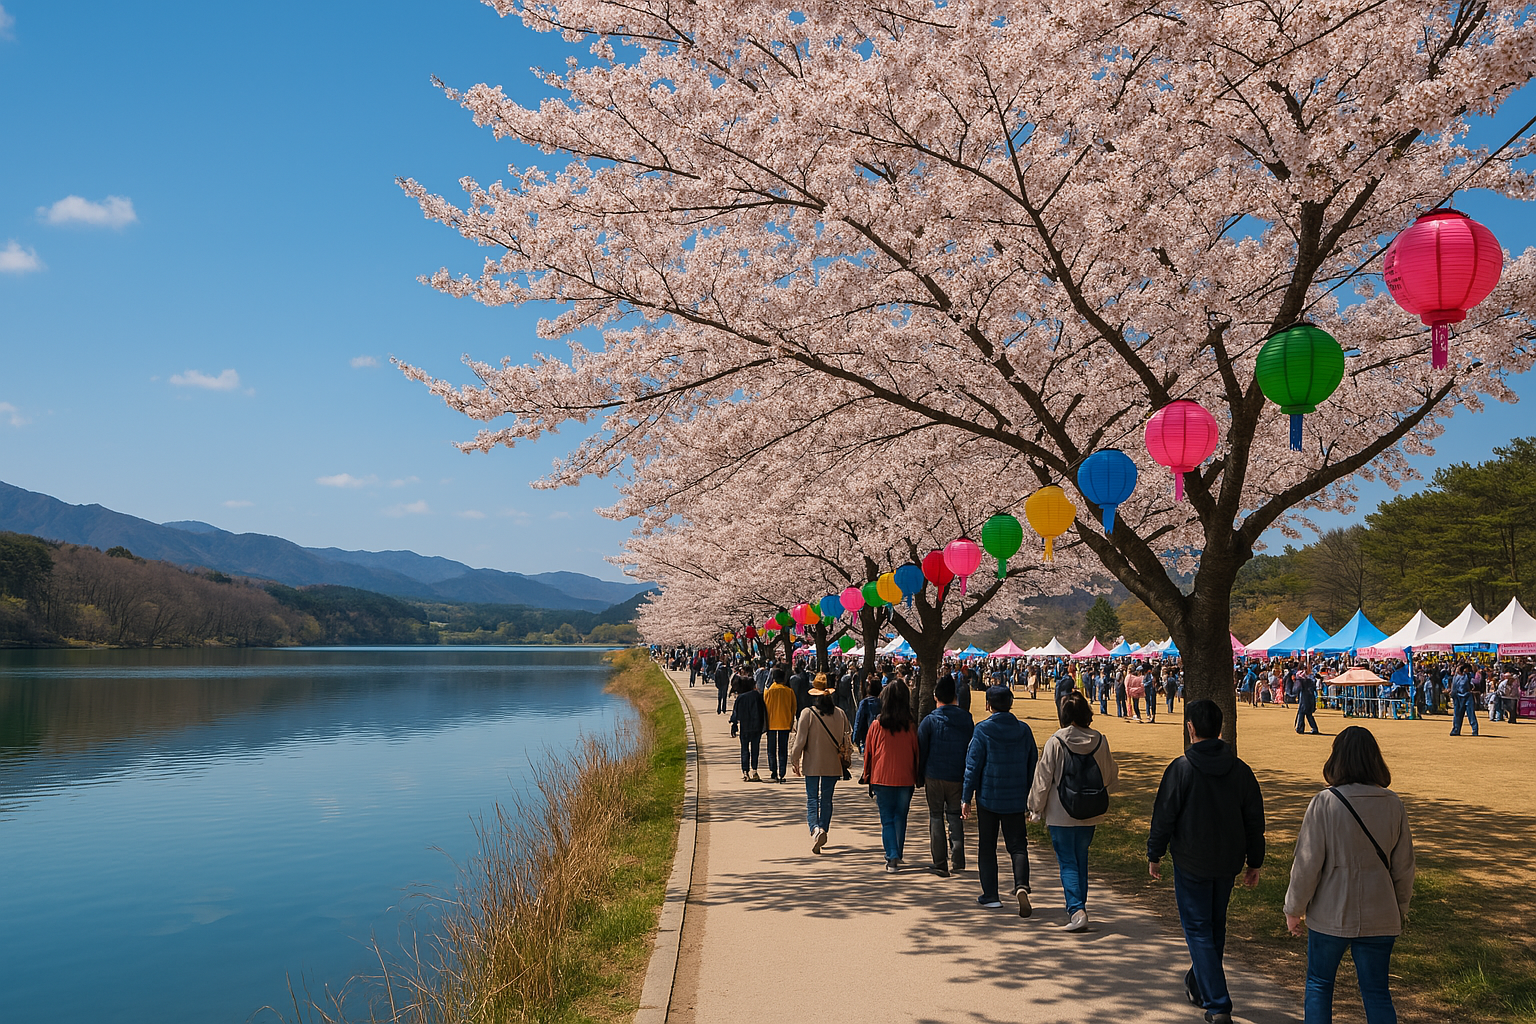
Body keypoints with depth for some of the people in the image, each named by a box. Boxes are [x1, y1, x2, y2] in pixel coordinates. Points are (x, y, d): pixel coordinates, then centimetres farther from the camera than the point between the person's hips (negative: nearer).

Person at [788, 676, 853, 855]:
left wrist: (794, 761, -2)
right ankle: (824, 830, 16)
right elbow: (848, 737, 8)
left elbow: (800, 740, -11)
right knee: (827, 798, 15)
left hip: (812, 764, -3)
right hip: (833, 764, 3)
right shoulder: (840, 714, 1)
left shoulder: (808, 713, -10)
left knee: (812, 798, 2)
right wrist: (844, 758, 22)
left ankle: (815, 828, -20)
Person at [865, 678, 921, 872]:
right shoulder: (911, 727, -6)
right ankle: (897, 855, 23)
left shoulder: (876, 726, -7)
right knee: (900, 817, 16)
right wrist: (917, 778, 15)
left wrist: (867, 776, 16)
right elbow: (916, 753, 3)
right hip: (905, 778, 1)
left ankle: (892, 856, -7)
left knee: (887, 819, 6)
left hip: (882, 778, -1)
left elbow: (868, 752, 3)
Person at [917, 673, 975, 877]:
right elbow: (973, 749, 9)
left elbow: (921, 750, -4)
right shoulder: (967, 719, 2)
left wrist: (920, 776, 8)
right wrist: (969, 776, 18)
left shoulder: (930, 720, -8)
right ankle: (957, 860, 10)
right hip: (959, 777, 3)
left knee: (936, 817, 6)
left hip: (935, 776, -3)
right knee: (955, 816, 15)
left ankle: (940, 864, 6)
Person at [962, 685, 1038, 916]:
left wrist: (966, 798, -3)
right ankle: (1021, 885, -17)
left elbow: (973, 765, -10)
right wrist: (1029, 797, 18)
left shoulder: (982, 730, -10)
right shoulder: (1024, 730, 2)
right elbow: (1033, 765, 8)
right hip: (1016, 800, 3)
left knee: (987, 847, 10)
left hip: (988, 797, -3)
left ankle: (990, 895, 14)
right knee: (1017, 846, 6)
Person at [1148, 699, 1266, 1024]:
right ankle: (1199, 985, 39)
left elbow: (1164, 817, -12)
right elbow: (1254, 821, 4)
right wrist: (1254, 862, 14)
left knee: (1198, 930, 2)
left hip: (1190, 863, -5)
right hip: (1227, 863, 5)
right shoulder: (1241, 769, -2)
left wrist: (1154, 855, 1)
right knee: (1216, 927, 21)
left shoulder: (1181, 769, -15)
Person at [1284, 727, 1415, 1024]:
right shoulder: (1393, 805, -4)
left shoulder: (1325, 803, -15)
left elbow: (1308, 863, -12)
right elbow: (1403, 866, 5)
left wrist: (1294, 909, 0)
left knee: (1318, 984, 14)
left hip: (1331, 915, -3)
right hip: (1379, 918, 3)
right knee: (1377, 993, 12)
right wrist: (1400, 910, 20)